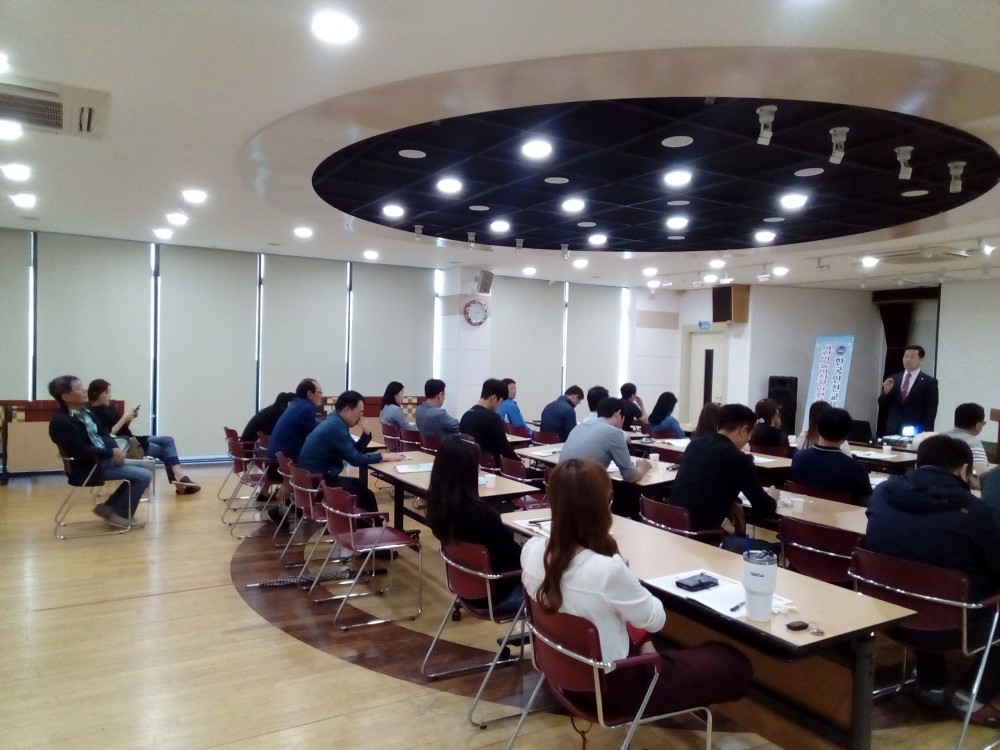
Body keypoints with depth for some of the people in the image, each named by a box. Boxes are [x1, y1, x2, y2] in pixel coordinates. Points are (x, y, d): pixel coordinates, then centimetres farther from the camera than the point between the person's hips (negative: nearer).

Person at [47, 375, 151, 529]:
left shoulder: (84, 411, 9)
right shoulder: (60, 421, -19)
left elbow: (102, 433, 13)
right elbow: (81, 451, -26)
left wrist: (115, 448, -7)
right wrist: (111, 452, -21)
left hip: (103, 457, 9)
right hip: (87, 468, -9)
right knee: (144, 476, -14)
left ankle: (109, 507, 16)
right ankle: (121, 515, 4)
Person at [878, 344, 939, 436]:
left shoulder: (930, 382, 1)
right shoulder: (893, 379, 10)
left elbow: (931, 410, -4)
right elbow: (882, 406, 9)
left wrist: (926, 434, -14)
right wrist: (886, 391, -10)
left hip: (916, 433, -3)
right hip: (892, 431, 3)